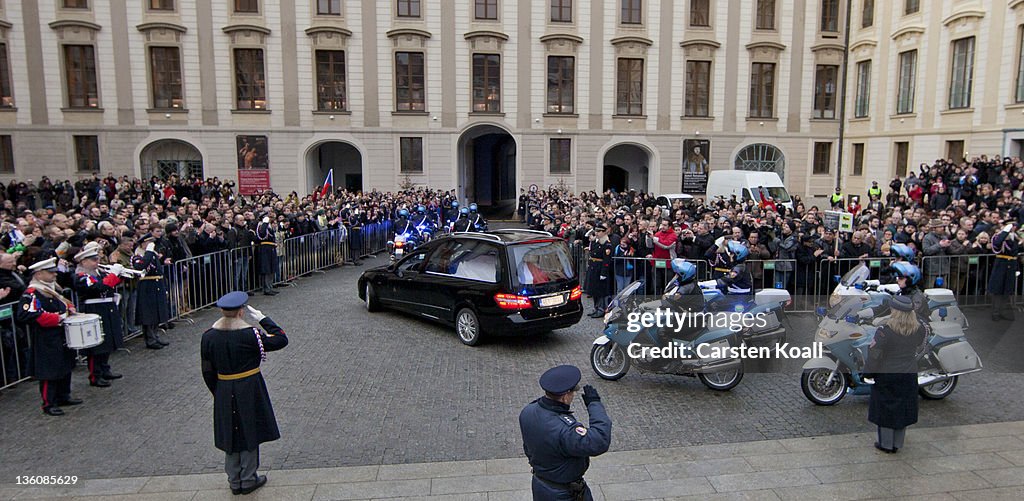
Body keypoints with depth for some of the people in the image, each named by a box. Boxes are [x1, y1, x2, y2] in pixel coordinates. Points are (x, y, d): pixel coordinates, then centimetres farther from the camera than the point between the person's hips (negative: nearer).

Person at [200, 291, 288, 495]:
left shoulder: (208, 337, -6)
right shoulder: (249, 335, -19)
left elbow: (208, 372, 2)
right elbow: (281, 340, -10)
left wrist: (218, 392, 15)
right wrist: (263, 318, -5)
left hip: (223, 392, 4)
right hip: (249, 391, -4)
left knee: (230, 433, 16)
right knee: (249, 432, 11)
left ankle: (234, 481, 26)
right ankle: (248, 480, 20)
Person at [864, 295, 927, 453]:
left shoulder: (886, 330, -24)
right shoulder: (918, 329, -9)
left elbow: (874, 354, -18)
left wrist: (868, 373, -5)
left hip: (886, 375, -5)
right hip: (908, 375, 5)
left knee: (885, 407, 10)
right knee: (902, 409, 16)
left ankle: (886, 443, 20)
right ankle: (897, 444, 27)